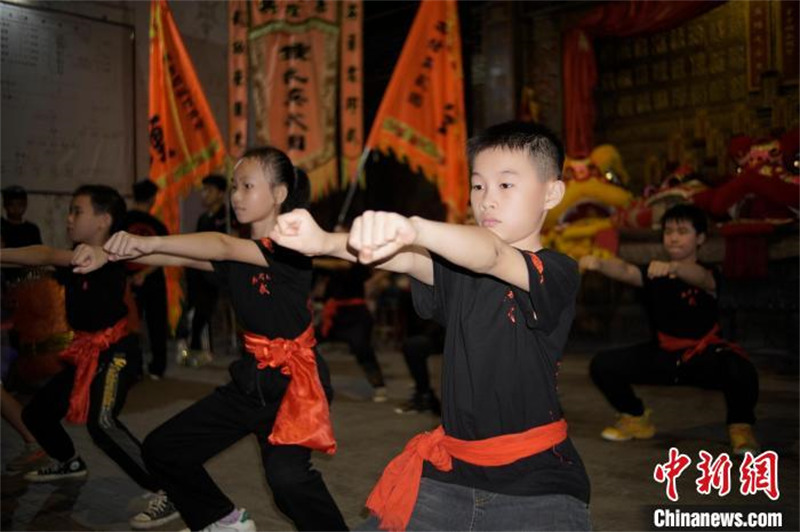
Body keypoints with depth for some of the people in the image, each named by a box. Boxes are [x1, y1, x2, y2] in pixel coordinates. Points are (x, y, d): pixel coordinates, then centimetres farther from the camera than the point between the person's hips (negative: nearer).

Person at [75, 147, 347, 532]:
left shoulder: (291, 247, -15)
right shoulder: (236, 257, 7)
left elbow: (223, 246, -29)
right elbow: (180, 258, -4)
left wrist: (148, 242, -36)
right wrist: (112, 254, -17)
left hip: (294, 379, -8)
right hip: (252, 377, 8)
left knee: (286, 474, -32)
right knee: (162, 449, 11)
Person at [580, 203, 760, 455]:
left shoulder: (708, 276, -11)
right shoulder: (654, 272, -3)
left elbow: (698, 276, -38)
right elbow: (626, 271, -25)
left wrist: (672, 267, -61)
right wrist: (598, 263, -48)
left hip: (705, 357, -3)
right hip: (662, 355, 4)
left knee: (742, 372, -35)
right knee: (602, 365, -11)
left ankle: (740, 426, -2)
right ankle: (636, 418, 17)